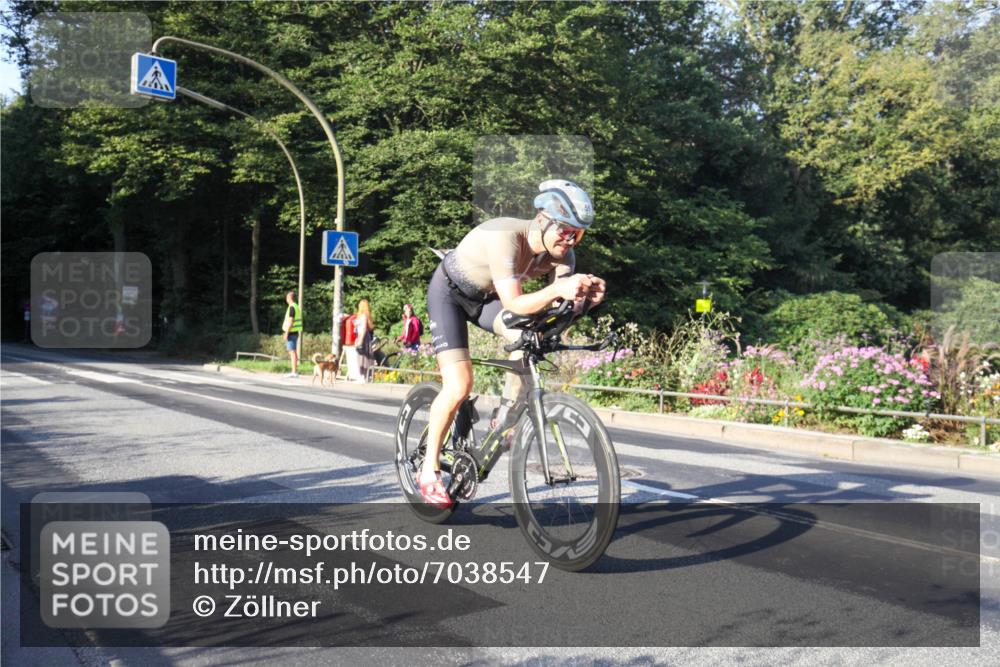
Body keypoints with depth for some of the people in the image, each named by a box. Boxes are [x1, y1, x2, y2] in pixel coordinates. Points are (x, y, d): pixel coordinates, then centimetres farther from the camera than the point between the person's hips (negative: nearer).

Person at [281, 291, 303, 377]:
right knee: (293, 352, 13)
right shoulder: (297, 307, 16)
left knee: (292, 351, -9)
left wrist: (286, 333, -18)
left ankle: (294, 372, -10)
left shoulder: (291, 307, -14)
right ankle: (295, 371, 15)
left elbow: (290, 321, -19)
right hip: (295, 332, 10)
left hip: (291, 332, -10)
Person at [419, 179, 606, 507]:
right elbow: (514, 305, -41)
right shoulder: (505, 236, -36)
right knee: (459, 386, -17)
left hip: (485, 296, 6)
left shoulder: (562, 255, -17)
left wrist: (583, 297, -44)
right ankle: (428, 471, 0)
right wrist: (557, 289, -55)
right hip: (449, 292, -5)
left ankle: (506, 415, -3)